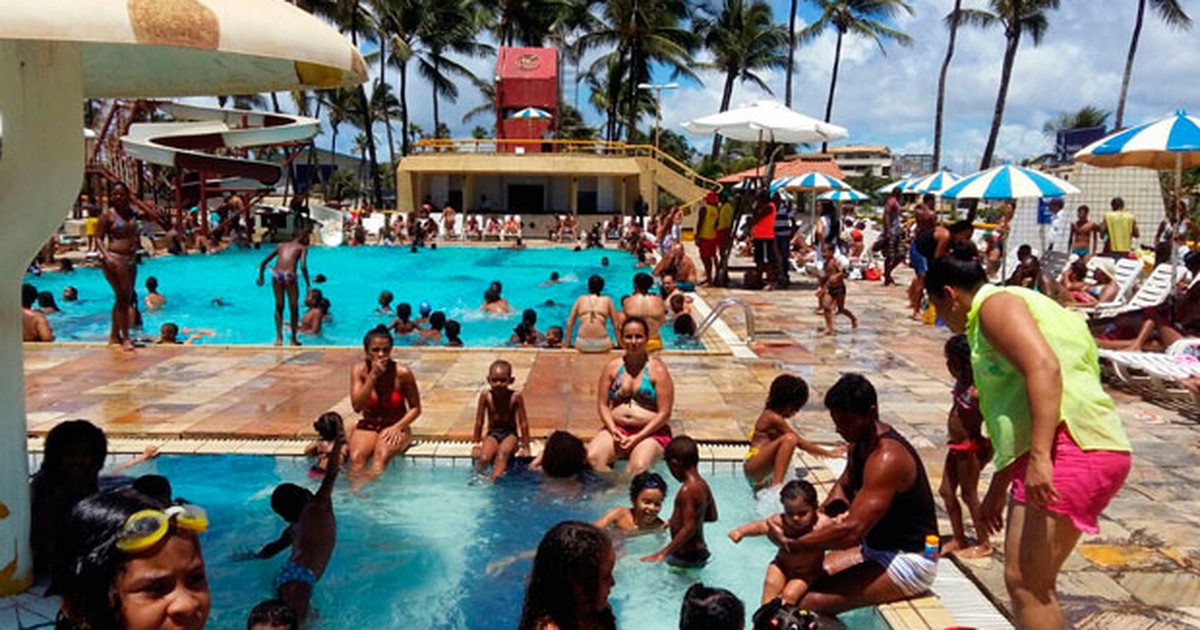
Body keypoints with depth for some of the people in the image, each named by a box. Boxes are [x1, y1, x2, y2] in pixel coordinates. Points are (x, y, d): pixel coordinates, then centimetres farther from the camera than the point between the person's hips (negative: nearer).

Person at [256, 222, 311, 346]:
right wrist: (308, 285, -1)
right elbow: (303, 266, -4)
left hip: (276, 275, 3)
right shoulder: (302, 247, 14)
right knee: (293, 308, 13)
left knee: (279, 307, 18)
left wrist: (261, 277, 42)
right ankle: (294, 339, 19)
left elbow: (263, 263, 27)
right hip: (289, 276, -3)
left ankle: (279, 338, 10)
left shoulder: (281, 245, 26)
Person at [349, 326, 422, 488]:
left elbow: (415, 408, -4)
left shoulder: (402, 373, -13)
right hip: (368, 426, 2)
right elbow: (357, 406, -19)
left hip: (395, 427, -2)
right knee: (356, 457, -29)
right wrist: (373, 376, -25)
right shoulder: (359, 370, -8)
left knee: (381, 456, -34)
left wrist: (397, 427, -19)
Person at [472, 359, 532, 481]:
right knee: (483, 458, -26)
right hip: (492, 434, 2)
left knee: (502, 453, -33)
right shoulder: (485, 395, -10)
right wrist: (476, 443, 3)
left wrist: (525, 446, -6)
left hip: (510, 434, -1)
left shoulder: (516, 397, -14)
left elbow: (523, 423, -7)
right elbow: (479, 421, 0)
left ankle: (495, 479, -40)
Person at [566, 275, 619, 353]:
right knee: (610, 343, 34)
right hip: (602, 345, 0)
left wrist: (567, 343, 23)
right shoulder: (607, 300, 15)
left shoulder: (581, 299, 17)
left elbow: (569, 323, 16)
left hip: (582, 344, 0)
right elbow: (615, 324, 15)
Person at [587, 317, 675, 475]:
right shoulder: (612, 367, 8)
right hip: (616, 428, 3)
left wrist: (637, 437, -14)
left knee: (639, 467, -33)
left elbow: (664, 413, -6)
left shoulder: (657, 370, -2)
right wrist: (614, 432, -10)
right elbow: (603, 405, 7)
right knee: (592, 457, -26)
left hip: (650, 431, -3)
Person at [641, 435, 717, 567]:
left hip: (686, 557, -9)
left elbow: (689, 529, -26)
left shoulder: (687, 490, -22)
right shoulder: (703, 485, 5)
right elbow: (712, 516, 19)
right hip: (700, 551, 9)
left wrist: (663, 553, -26)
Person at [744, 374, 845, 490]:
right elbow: (800, 442, -17)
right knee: (789, 439, -30)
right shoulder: (774, 418, -19)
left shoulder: (769, 413, 9)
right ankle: (776, 485, -33)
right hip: (754, 470, -11)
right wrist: (828, 453, -11)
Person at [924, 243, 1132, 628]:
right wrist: (997, 489, 37)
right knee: (1034, 581, 18)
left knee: (1024, 581, -10)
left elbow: (1044, 367, -22)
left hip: (1069, 448, -11)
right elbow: (1015, 419, 32)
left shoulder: (995, 304, -3)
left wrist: (1039, 456, -30)